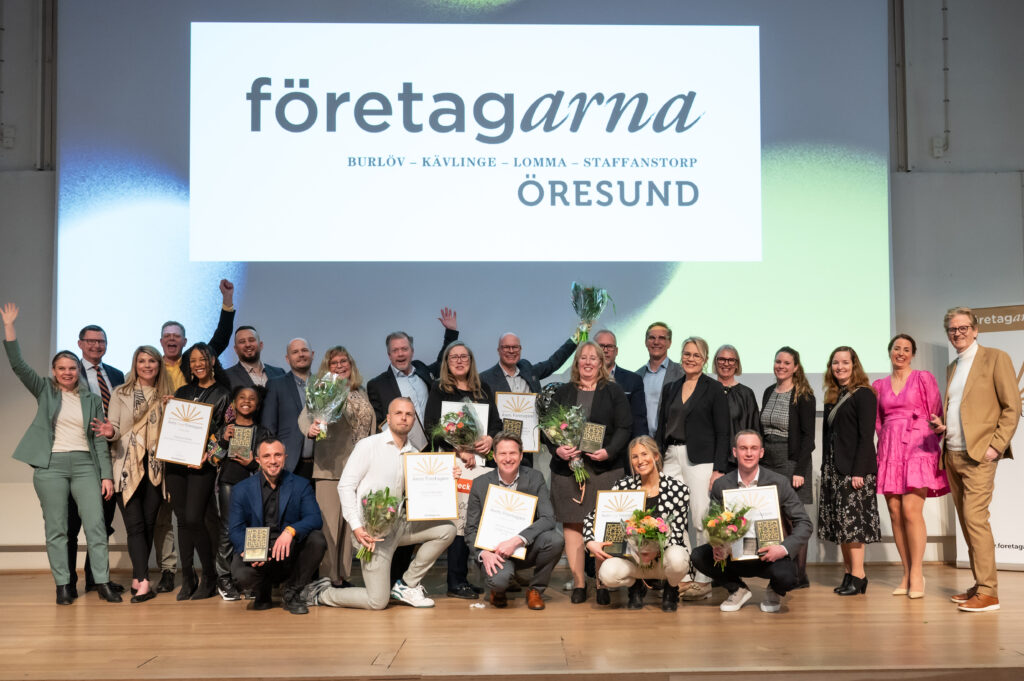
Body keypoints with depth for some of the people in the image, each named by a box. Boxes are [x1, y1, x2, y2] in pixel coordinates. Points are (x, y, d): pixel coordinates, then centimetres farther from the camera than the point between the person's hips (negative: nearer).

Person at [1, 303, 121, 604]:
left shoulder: (92, 399, 9)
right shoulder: (45, 391, 8)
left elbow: (100, 439, 8)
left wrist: (107, 474, 2)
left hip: (85, 465, 1)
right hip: (51, 465, -1)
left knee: (96, 525, -4)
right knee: (56, 529, 2)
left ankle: (102, 583, 1)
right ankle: (63, 585, 9)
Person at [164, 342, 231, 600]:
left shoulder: (223, 394, 4)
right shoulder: (182, 392, 17)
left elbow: (224, 433, -1)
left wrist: (209, 454, -16)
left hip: (202, 464, -5)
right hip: (175, 461, 5)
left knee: (194, 518, -13)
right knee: (182, 519, 4)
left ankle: (210, 577, 1)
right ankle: (187, 579, 11)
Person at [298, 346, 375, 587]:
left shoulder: (361, 394, 15)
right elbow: (306, 414, -15)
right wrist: (310, 428, -37)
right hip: (331, 467, -5)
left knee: (350, 522, 8)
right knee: (329, 523, -6)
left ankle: (344, 576, 16)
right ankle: (328, 578, 0)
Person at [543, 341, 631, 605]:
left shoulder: (614, 392, 9)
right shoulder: (562, 392, 14)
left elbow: (624, 427, 2)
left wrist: (609, 451, -13)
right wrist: (557, 448, -9)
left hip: (604, 467, -2)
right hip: (567, 466, 2)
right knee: (571, 524, 0)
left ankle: (603, 584, 3)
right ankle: (578, 582, 6)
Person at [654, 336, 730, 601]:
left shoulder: (714, 388, 0)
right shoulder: (670, 388, 14)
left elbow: (722, 432, -3)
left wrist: (719, 469, -11)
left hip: (700, 459, -5)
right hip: (672, 458, 5)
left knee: (702, 519, -5)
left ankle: (703, 581, 3)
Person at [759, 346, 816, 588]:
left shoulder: (804, 396, -5)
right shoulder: (768, 393, 12)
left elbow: (808, 436, -9)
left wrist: (800, 470, -16)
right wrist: (757, 463, 10)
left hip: (792, 462, -5)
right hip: (768, 463, 6)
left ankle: (800, 576, 5)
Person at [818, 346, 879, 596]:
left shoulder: (863, 395, -6)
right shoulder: (832, 397, 16)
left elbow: (866, 435, -12)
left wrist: (859, 471, -18)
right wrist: (825, 468, 11)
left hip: (854, 468, -8)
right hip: (833, 468, 8)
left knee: (851, 520, -8)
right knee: (840, 523, 7)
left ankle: (858, 576, -3)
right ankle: (849, 574, 11)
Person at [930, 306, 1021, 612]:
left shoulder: (995, 358, -2)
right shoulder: (952, 368, 19)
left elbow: (1012, 407, -6)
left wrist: (996, 445, -14)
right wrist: (942, 425, 6)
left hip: (978, 455, -7)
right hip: (952, 456, 7)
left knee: (975, 518, -14)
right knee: (967, 522, 8)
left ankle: (988, 592, -11)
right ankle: (980, 584, 14)